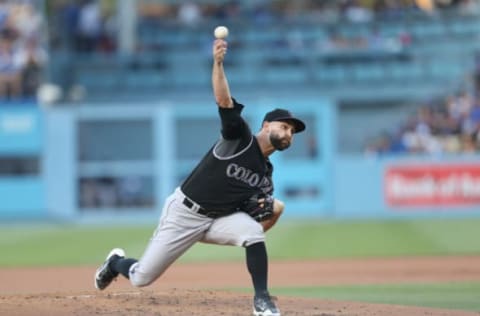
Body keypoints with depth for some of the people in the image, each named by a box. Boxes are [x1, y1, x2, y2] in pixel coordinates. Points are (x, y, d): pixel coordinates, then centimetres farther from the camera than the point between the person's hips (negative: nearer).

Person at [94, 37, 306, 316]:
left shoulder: (266, 174, 6)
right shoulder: (240, 136, -12)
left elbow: (260, 227, 10)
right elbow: (223, 98, -28)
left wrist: (272, 213, -13)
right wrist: (218, 62, -44)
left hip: (219, 219, 5)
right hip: (185, 212, -5)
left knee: (253, 231, -28)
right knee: (141, 278, -1)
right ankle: (117, 262, 36)